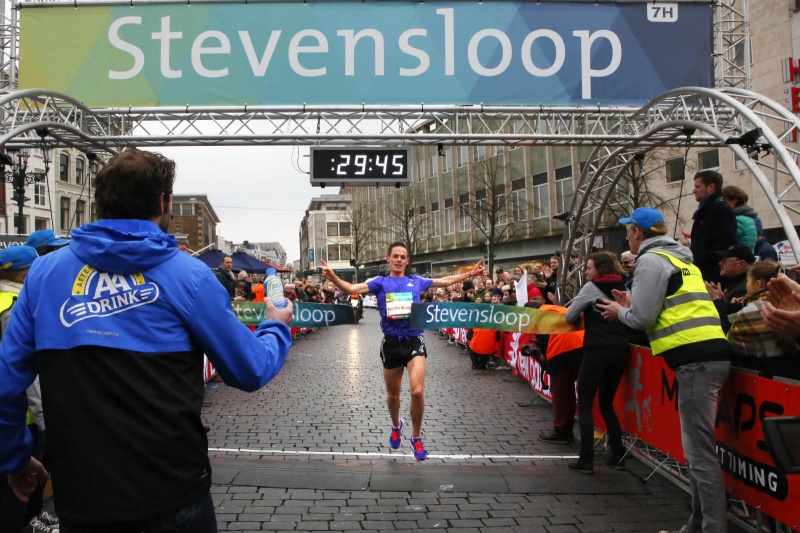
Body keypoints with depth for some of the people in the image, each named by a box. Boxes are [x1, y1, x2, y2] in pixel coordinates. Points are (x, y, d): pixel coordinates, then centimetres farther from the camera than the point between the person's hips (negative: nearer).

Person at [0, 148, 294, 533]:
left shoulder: (45, 271, 0)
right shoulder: (185, 274, -7)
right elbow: (250, 372, -2)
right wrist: (275, 327, 18)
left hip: (80, 495, 3)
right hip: (173, 493, -2)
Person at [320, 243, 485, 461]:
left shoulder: (416, 281, 8)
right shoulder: (380, 282, 3)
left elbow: (445, 281, 20)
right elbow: (352, 288, -10)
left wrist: (470, 274, 16)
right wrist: (333, 277, -28)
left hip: (414, 341, 0)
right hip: (391, 343, 1)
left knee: (417, 390, -17)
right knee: (392, 394, 15)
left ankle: (416, 438, 5)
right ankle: (396, 426, 47)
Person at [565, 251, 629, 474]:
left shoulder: (592, 287, -2)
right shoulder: (623, 287, 15)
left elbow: (569, 316, 1)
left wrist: (583, 318, 20)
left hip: (598, 350, -6)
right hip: (620, 350, 6)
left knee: (585, 404, 1)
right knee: (606, 402, 18)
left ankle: (586, 460, -3)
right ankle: (618, 455, 15)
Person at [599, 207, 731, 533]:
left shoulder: (651, 260, -6)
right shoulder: (679, 258, 23)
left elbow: (642, 318, -10)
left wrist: (619, 312, 9)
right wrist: (632, 304, 23)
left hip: (695, 359, -10)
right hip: (710, 352, 10)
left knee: (700, 452, -8)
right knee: (698, 447, 15)